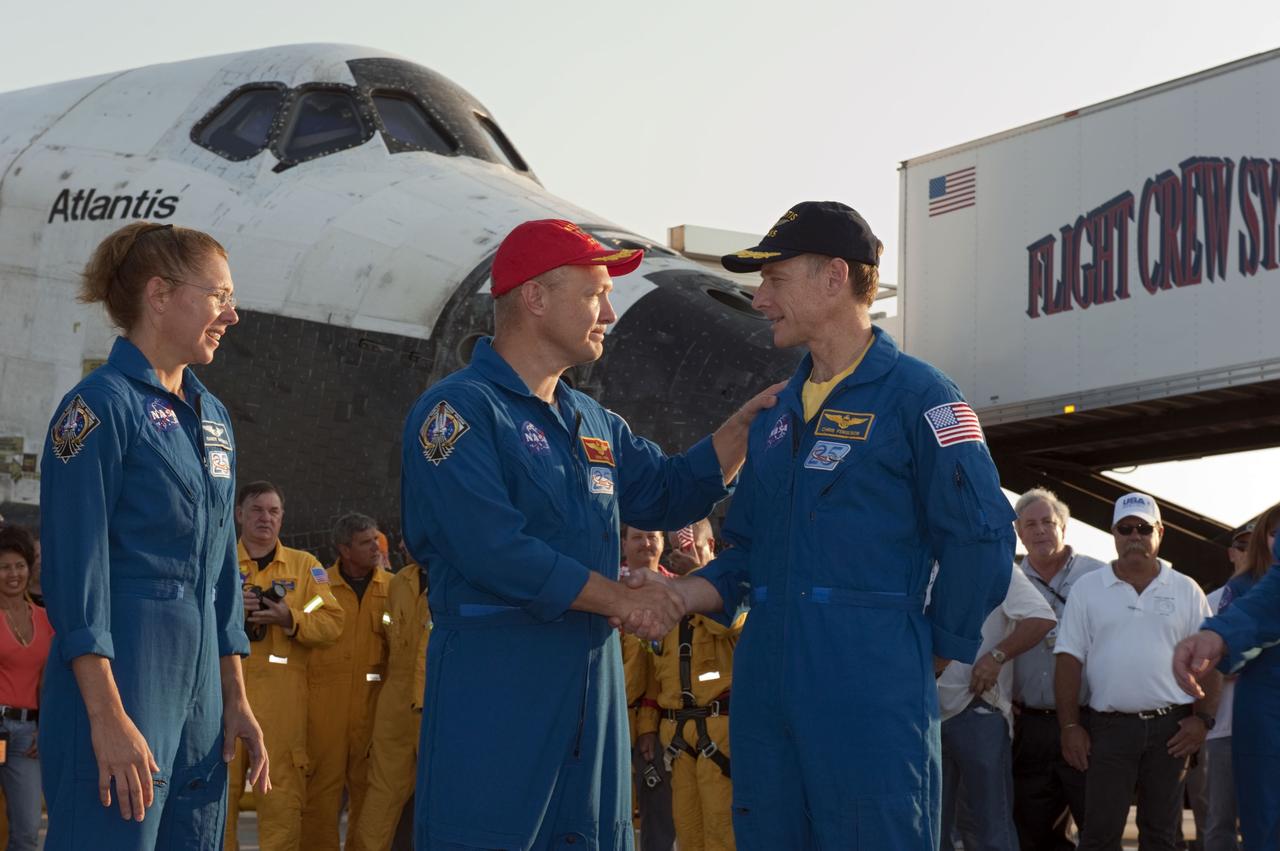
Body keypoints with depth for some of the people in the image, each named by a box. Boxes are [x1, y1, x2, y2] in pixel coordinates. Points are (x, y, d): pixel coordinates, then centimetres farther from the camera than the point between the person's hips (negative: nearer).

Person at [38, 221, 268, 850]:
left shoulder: (211, 415, 15)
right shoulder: (102, 404, -9)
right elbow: (76, 570, -15)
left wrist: (235, 698, 15)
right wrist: (109, 719, -20)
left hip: (198, 678, 8)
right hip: (120, 675, -8)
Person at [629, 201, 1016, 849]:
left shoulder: (915, 395, -5)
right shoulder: (777, 412, 18)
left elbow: (980, 536, -10)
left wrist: (935, 651, -4)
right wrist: (681, 594, 3)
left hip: (871, 695, -7)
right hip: (766, 689, 7)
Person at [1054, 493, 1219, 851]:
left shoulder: (1186, 590, 6)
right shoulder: (1087, 589, 5)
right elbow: (1070, 660, 2)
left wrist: (1202, 718, -4)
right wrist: (1070, 726, -4)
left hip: (1171, 728, 1)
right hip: (1108, 727, -1)